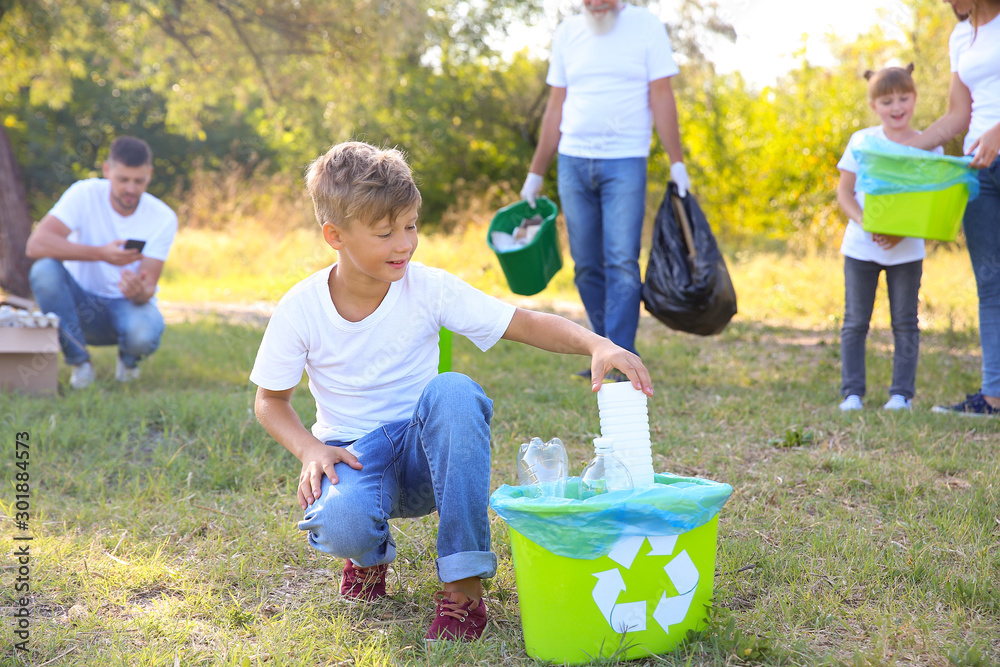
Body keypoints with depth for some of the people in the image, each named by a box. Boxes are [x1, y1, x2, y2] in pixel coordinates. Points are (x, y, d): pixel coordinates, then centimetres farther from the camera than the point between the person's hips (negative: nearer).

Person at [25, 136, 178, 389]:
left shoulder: (163, 218, -12)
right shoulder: (85, 194, -15)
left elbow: (148, 289, -16)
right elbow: (35, 245, -29)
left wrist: (139, 291, -43)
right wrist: (101, 253, -40)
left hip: (128, 304, 0)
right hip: (82, 302, 0)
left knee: (142, 334, -36)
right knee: (44, 270, -31)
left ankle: (128, 359, 6)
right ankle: (80, 363, -13)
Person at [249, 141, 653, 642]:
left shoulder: (429, 289, -11)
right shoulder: (300, 310, -11)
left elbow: (527, 324, -15)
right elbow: (270, 401, 1)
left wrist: (596, 344, -34)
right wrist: (310, 449, -18)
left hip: (423, 451, 1)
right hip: (353, 451, -1)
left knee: (452, 390, -35)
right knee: (340, 525, -38)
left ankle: (464, 586, -28)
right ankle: (370, 552, 7)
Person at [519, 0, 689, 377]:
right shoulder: (567, 33, 11)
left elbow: (661, 98, -2)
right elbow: (555, 108, 14)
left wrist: (677, 163, -8)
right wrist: (535, 173, 14)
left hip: (625, 162, -4)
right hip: (573, 162, 4)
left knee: (622, 263, -10)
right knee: (586, 265, 5)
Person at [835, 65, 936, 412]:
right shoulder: (862, 141, 1)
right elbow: (844, 192, 1)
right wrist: (866, 223, -17)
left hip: (906, 249, 0)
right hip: (860, 246, 0)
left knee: (905, 323, 4)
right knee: (855, 322, 2)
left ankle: (902, 393, 10)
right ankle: (852, 393, 8)